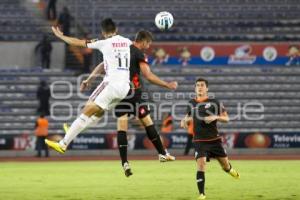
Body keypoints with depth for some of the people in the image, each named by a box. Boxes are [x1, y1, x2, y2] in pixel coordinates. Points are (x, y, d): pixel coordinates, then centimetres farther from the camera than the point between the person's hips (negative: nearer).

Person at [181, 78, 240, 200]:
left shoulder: (214, 102, -3)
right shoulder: (191, 103, 6)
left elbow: (226, 118, -1)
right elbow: (190, 115, 25)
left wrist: (215, 117, -20)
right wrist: (185, 120, 2)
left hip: (214, 139, 0)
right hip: (199, 141, 0)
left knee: (225, 164, 9)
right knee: (201, 165, -16)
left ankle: (229, 169, 48)